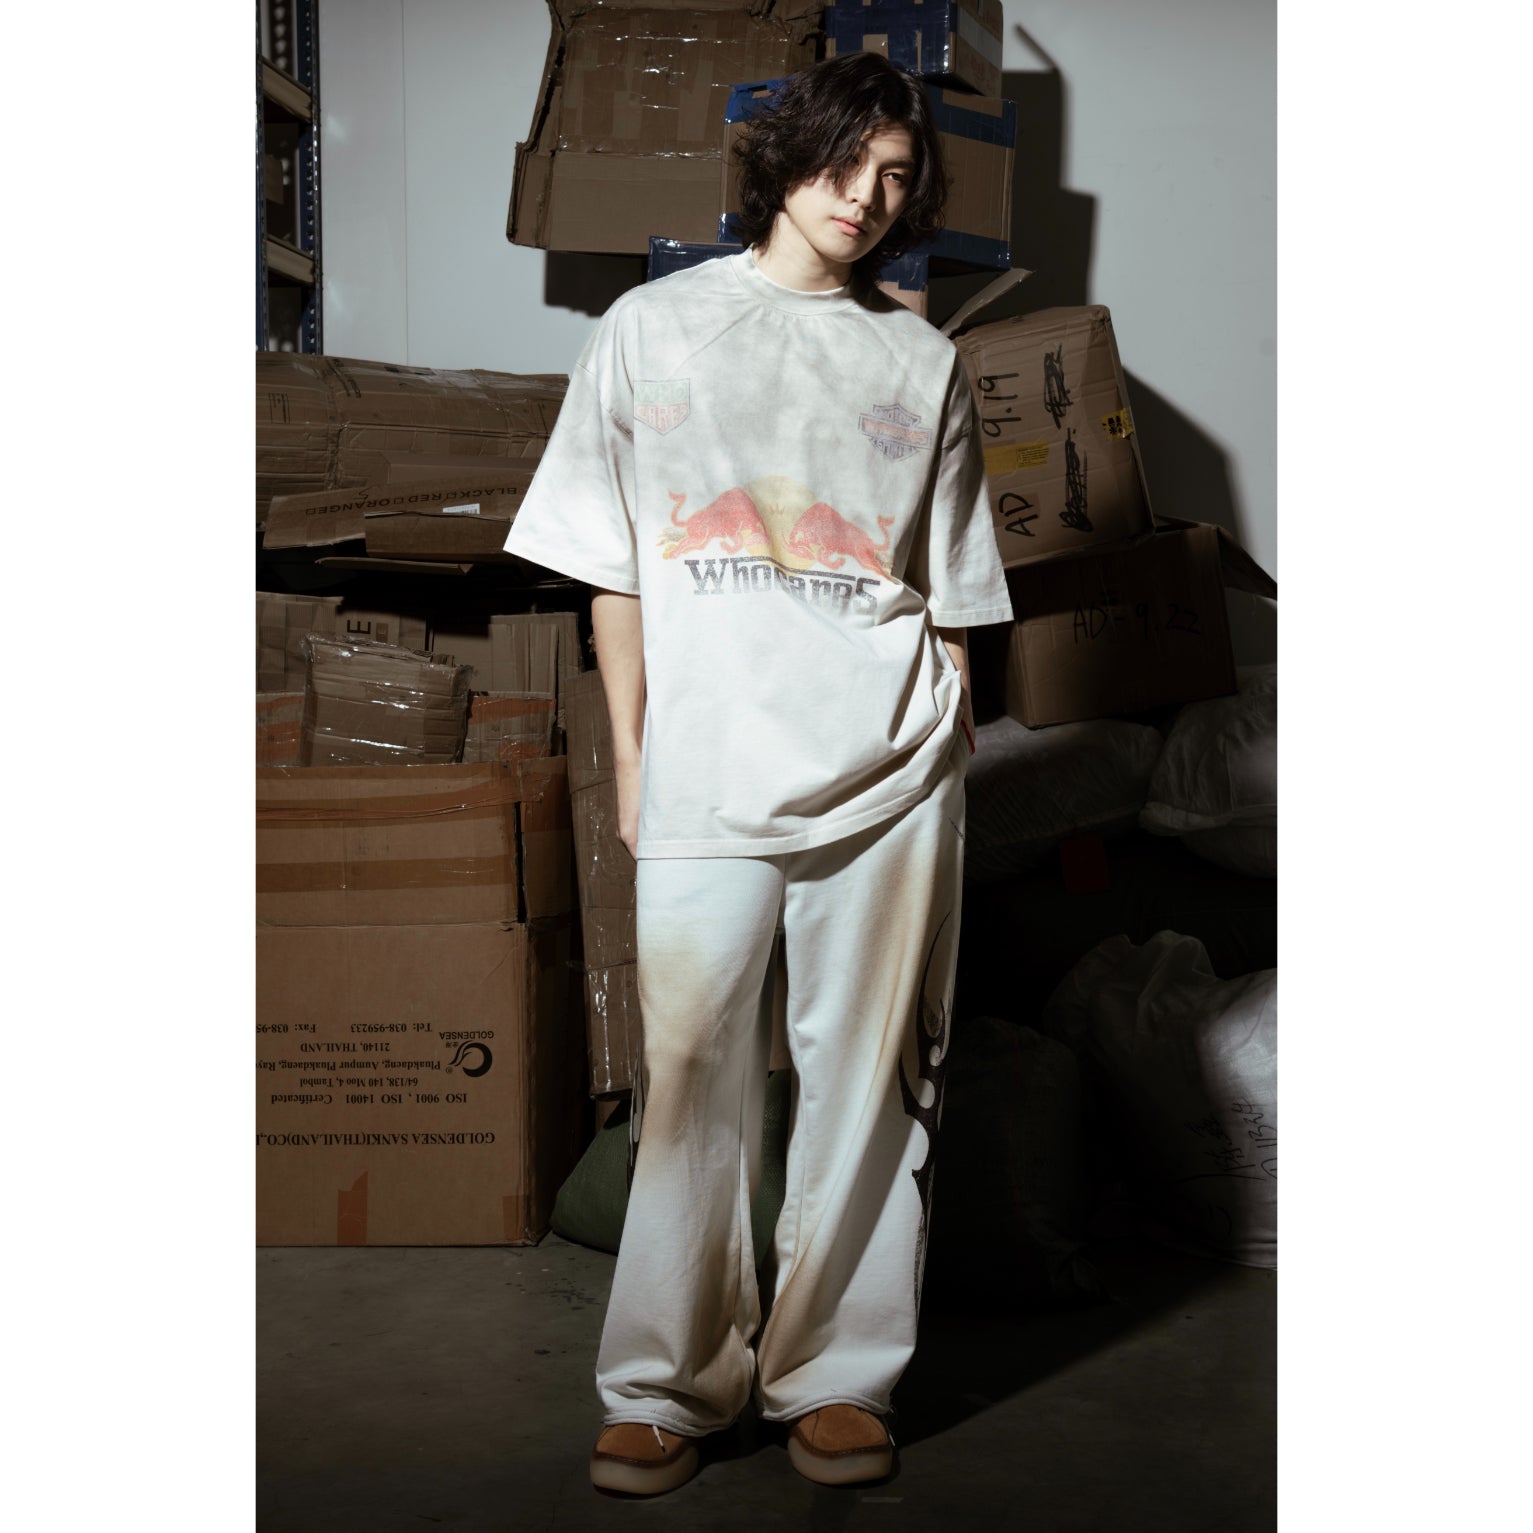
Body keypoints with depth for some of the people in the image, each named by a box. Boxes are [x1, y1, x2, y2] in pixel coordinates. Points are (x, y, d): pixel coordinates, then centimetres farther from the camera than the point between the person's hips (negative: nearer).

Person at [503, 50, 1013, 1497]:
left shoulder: (921, 361, 11)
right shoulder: (653, 329, 7)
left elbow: (949, 597, 12)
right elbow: (614, 576, 7)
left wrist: (942, 765, 7)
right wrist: (631, 762, 3)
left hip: (888, 776, 1)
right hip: (709, 776, -1)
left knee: (866, 1077, 5)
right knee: (689, 1078, 1)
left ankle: (835, 1375, 19)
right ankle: (669, 1385, 15)